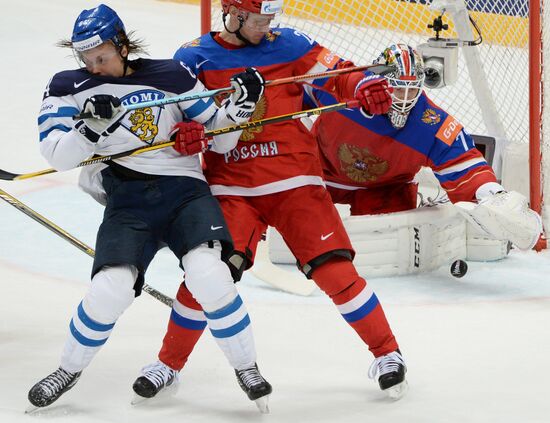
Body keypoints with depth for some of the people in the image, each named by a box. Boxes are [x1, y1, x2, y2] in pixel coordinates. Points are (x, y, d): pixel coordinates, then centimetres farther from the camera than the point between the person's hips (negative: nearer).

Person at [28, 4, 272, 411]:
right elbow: (58, 156, -5)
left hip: (185, 191, 0)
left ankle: (247, 368, -6)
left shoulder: (171, 76, 7)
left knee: (208, 274, -25)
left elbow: (219, 138, 10)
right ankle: (69, 370, 8)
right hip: (126, 200, 0)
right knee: (110, 288, -19)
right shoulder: (70, 88, 7)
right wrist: (91, 126, -21)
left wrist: (240, 104, -8)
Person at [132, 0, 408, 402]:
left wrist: (366, 87, -23)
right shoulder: (194, 58, 3)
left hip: (294, 181, 0)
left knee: (334, 270, -7)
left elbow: (337, 75, -1)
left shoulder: (288, 45, 3)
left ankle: (387, 353, 8)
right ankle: (169, 363, 9)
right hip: (230, 187, 0)